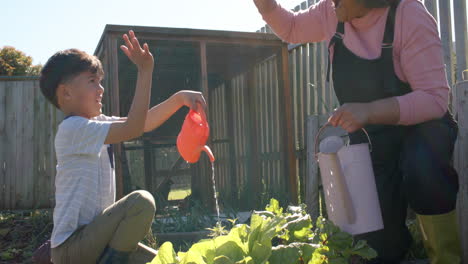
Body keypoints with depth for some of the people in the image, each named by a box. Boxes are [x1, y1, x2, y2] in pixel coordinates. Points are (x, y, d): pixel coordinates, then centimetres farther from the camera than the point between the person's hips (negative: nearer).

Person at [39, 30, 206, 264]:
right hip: (71, 245, -9)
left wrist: (180, 98, -9)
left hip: (89, 235, 9)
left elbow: (145, 123, 6)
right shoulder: (73, 127, -16)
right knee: (141, 201, -27)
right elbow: (134, 128, -26)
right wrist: (145, 71, -26)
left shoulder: (96, 123, 11)